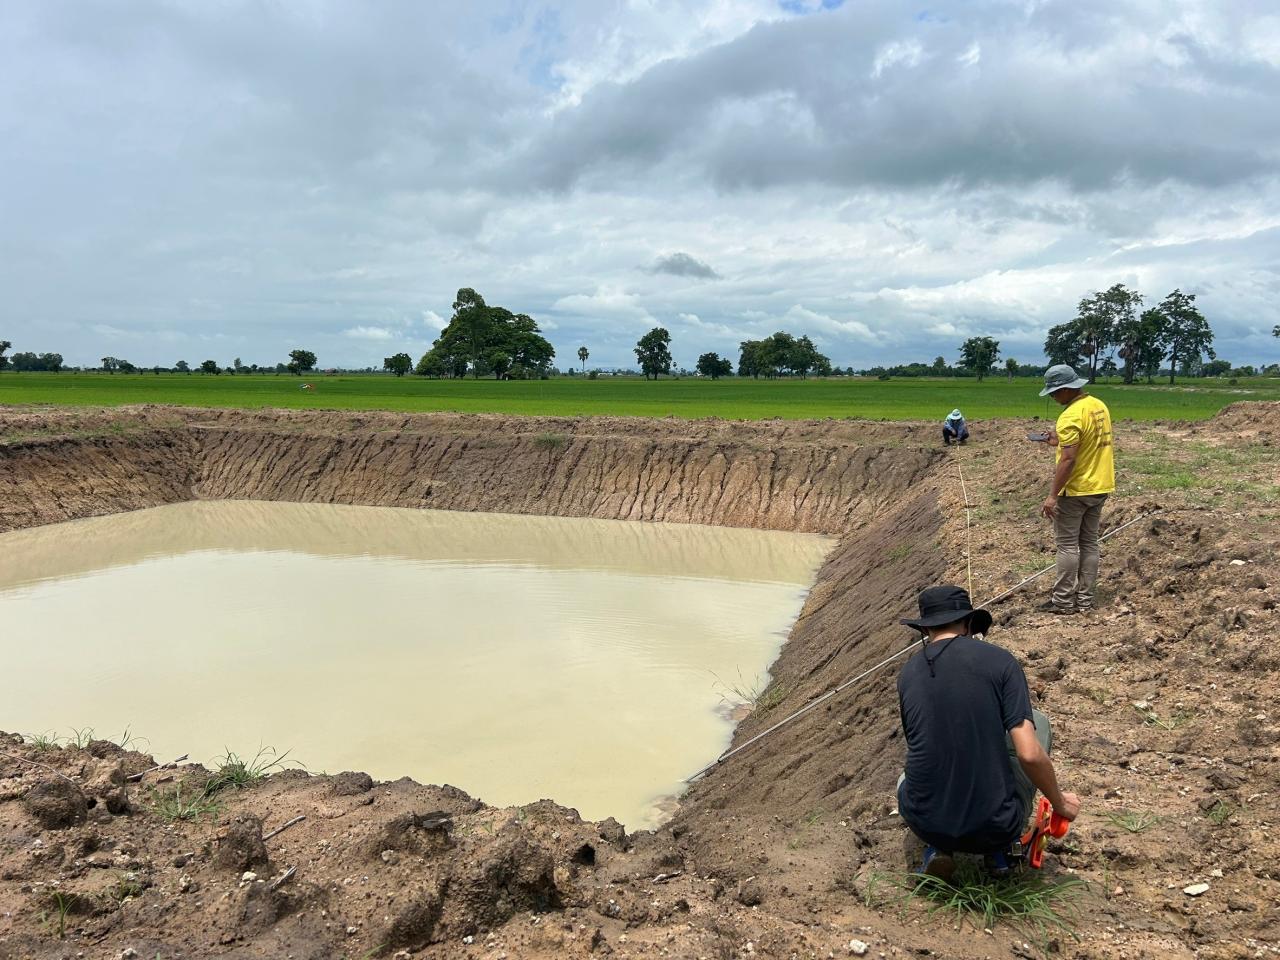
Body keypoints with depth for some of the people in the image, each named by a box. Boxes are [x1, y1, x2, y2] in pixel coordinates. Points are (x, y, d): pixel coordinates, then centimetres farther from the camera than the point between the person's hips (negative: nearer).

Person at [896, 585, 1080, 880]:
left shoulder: (908, 673, 4)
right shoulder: (999, 661, -8)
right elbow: (1029, 754, -14)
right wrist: (1060, 802, 5)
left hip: (927, 826, 3)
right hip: (995, 828, -3)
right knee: (1038, 721, 21)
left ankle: (938, 847, 10)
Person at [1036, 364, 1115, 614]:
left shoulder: (1071, 416, -21)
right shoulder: (1099, 406, 7)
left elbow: (1068, 460, -26)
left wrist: (1052, 495, -24)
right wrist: (1062, 441, 19)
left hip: (1076, 490, -9)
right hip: (1100, 487, 9)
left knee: (1067, 544, -1)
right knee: (1089, 543, 13)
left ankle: (1063, 601, 4)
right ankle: (1085, 599, 18)